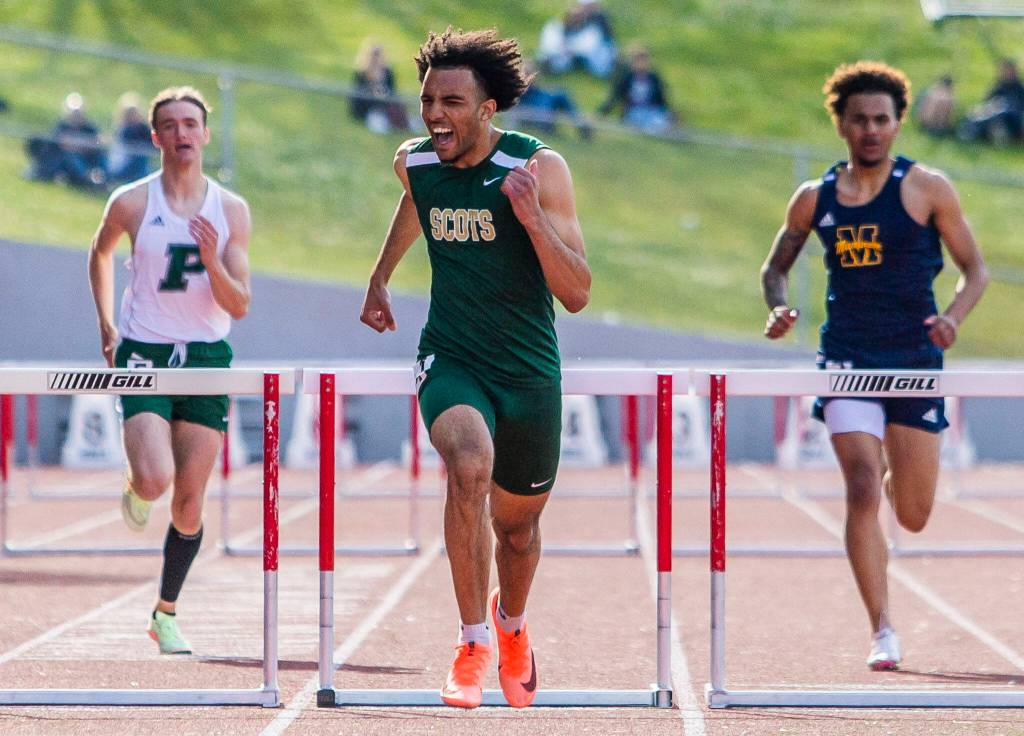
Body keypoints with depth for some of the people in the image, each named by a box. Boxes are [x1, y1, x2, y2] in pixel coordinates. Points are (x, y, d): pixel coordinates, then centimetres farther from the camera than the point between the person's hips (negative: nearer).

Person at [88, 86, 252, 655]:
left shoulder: (232, 211, 0)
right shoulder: (131, 204, -3)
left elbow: (239, 306, -2)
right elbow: (100, 252, 19)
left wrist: (213, 263, -19)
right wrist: (105, 322, 16)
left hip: (207, 356, 2)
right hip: (144, 353, -2)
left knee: (189, 502, 2)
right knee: (155, 480, -23)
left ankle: (166, 613, 19)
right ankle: (136, 486, 16)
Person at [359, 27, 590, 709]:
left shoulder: (541, 168, -15)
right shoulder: (414, 162, -4)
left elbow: (578, 294, -18)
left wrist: (531, 217, -31)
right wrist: (380, 279, 33)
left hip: (530, 372, 0)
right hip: (451, 362, 0)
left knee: (518, 524, 16)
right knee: (470, 463, -32)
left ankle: (510, 620, 51)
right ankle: (472, 646, -25)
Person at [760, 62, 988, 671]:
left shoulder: (927, 189, -2)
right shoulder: (815, 199, 5)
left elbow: (975, 270, 1)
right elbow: (776, 268, 17)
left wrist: (953, 317, -18)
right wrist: (779, 308, -5)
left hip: (915, 360, -1)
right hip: (847, 358, 1)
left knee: (914, 517, 6)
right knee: (862, 491, -17)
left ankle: (896, 473, 45)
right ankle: (883, 632, -12)